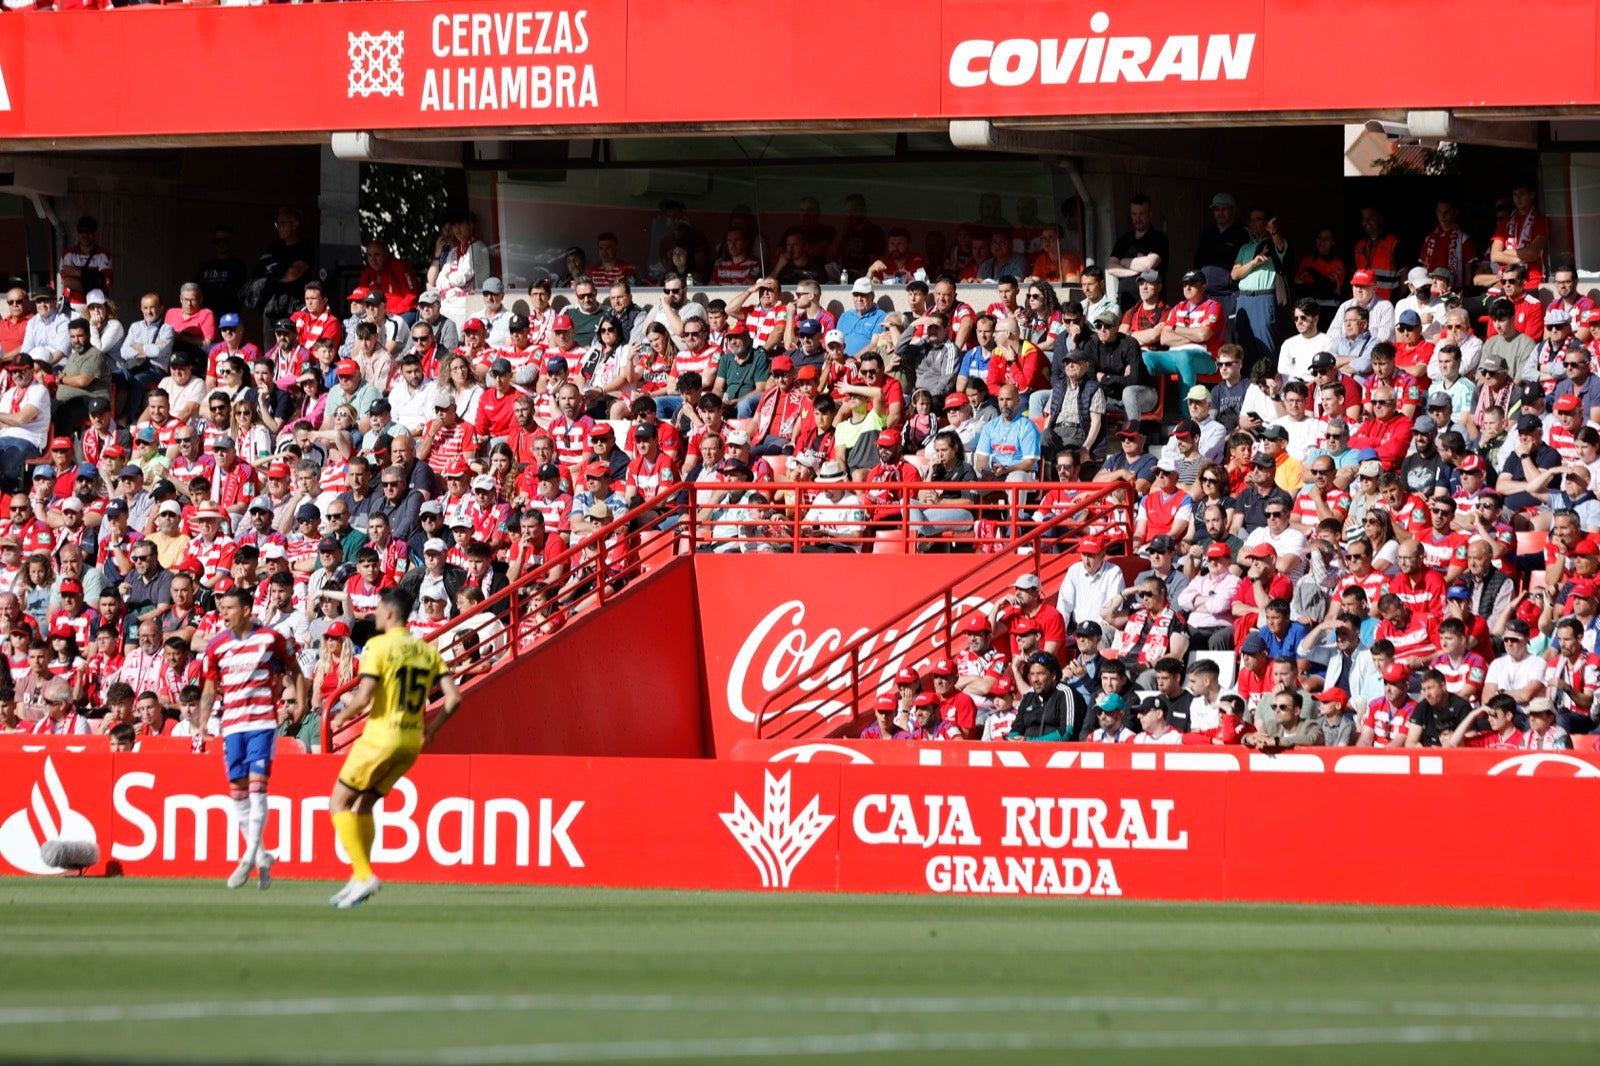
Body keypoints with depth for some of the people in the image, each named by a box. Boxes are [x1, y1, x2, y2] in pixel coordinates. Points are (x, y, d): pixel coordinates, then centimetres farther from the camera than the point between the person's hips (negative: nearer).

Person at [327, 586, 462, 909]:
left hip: (381, 737, -7)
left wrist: (341, 716, 1)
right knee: (364, 805, 20)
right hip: (412, 743, 7)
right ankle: (359, 880, 16)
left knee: (339, 803, 5)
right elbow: (454, 697, 1)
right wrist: (432, 728, 16)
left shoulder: (378, 646, -10)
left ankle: (363, 874, -8)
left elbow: (362, 698, -18)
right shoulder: (427, 651, 7)